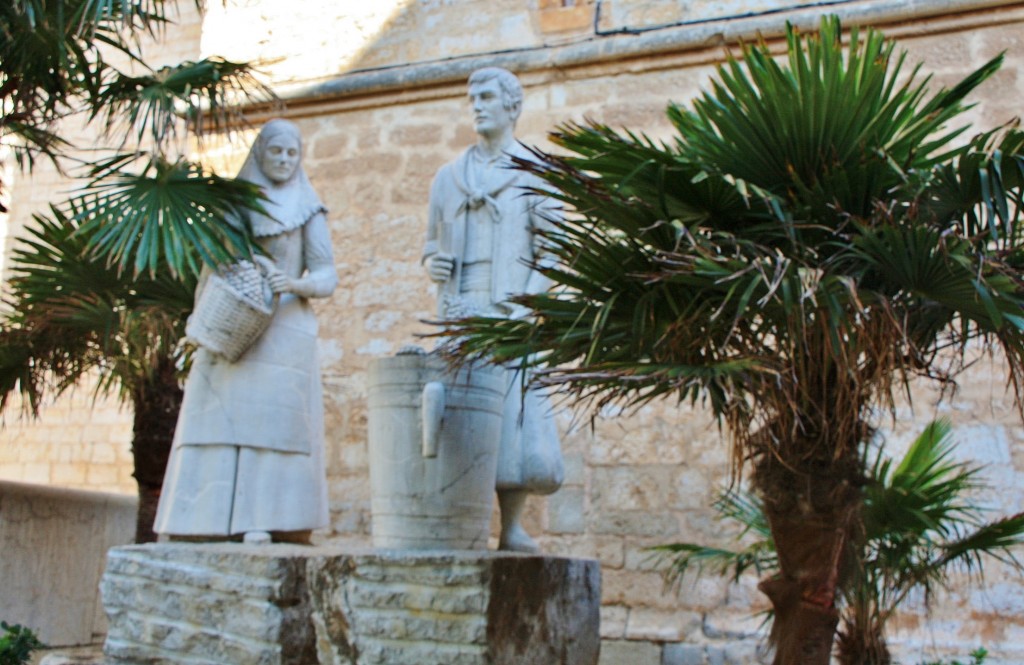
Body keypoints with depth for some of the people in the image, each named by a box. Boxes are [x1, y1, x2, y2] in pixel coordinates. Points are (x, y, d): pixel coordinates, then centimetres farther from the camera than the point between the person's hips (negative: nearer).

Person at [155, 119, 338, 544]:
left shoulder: (307, 210, 9)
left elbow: (327, 276, 3)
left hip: (282, 330, -3)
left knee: (271, 416, -11)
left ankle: (261, 519, -12)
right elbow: (211, 270, 17)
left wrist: (295, 284, -18)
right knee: (218, 416, -5)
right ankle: (213, 518, -4)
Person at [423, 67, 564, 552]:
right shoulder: (449, 176, 19)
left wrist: (524, 311, -12)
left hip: (514, 317, -3)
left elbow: (552, 253, 1)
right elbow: (432, 247, 21)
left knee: (518, 418, -10)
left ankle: (512, 529, 3)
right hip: (460, 316, 3)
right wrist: (431, 265, -3)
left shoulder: (536, 173, 8)